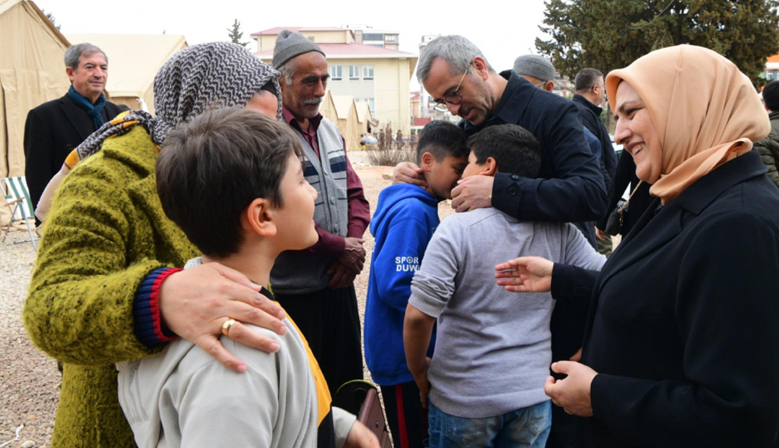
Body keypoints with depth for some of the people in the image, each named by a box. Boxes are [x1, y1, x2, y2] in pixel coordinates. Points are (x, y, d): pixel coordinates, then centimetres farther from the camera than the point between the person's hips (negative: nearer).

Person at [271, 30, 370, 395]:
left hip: (338, 283, 7)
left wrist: (354, 243, -5)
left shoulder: (329, 130, 11)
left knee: (348, 383, 20)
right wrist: (341, 248, -13)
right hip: (293, 293, -7)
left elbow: (355, 194, 14)